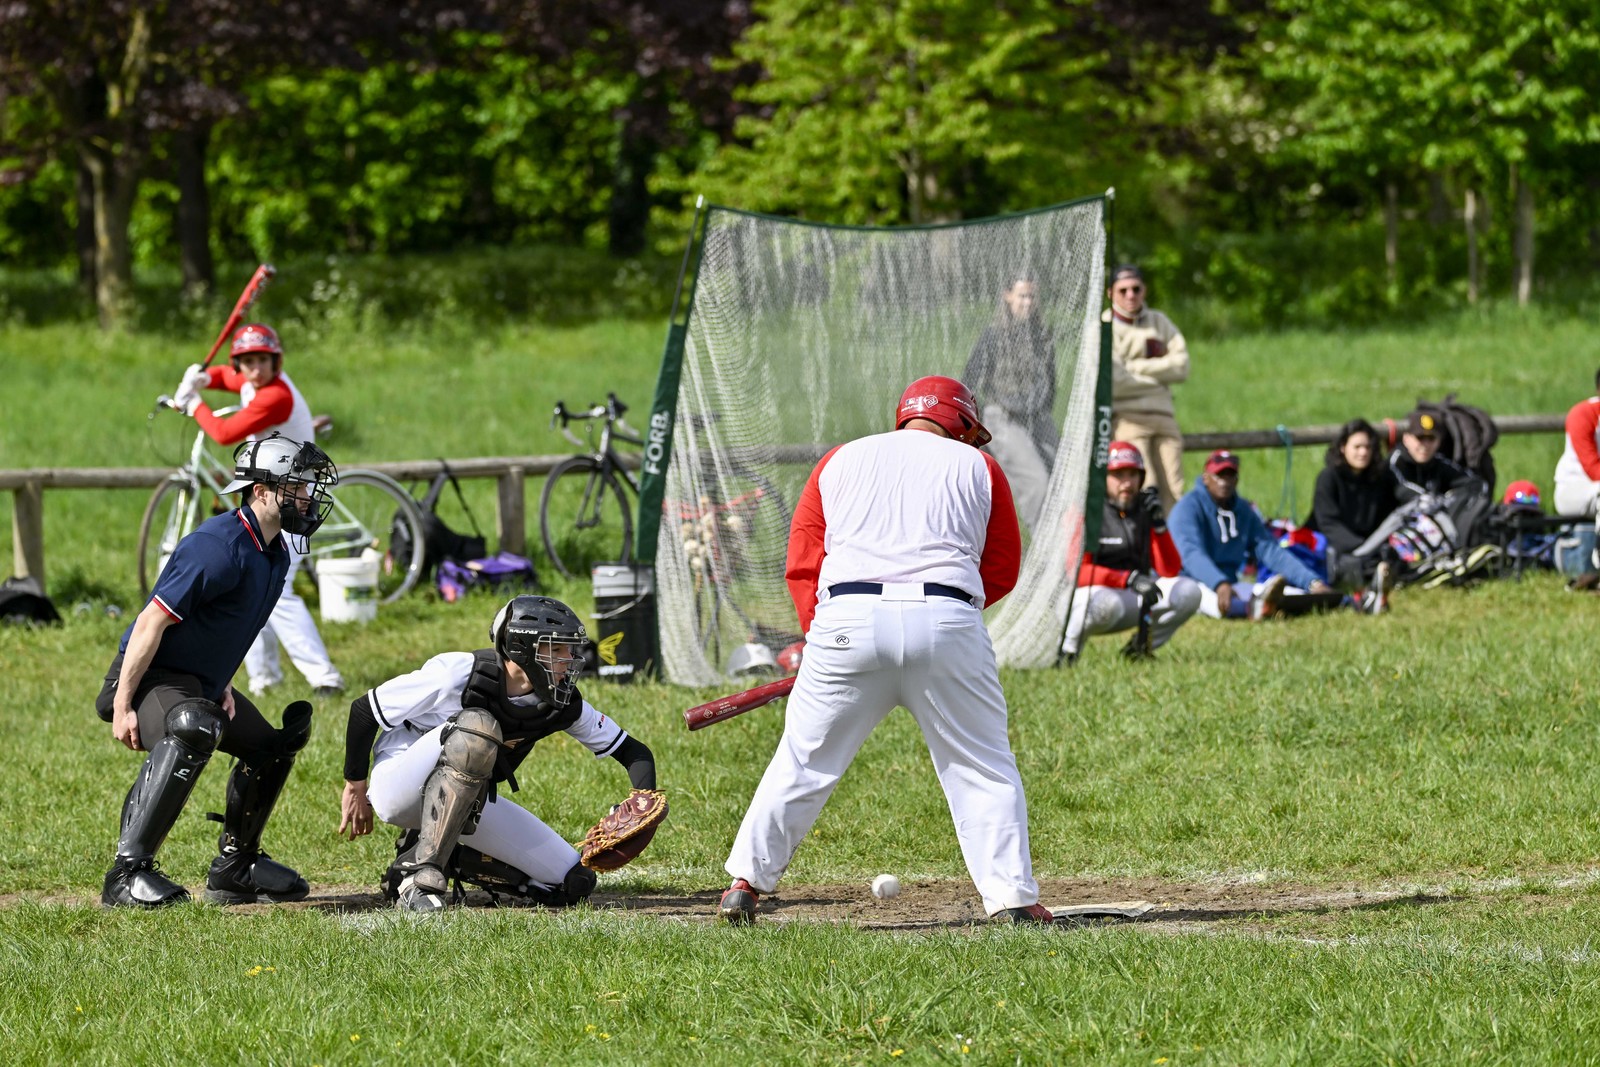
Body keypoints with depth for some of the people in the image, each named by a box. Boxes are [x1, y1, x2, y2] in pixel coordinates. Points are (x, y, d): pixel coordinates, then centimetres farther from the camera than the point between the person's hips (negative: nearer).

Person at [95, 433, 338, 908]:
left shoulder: (275, 552, 7)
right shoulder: (221, 547, -24)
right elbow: (152, 621, -25)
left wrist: (220, 684, 7)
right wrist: (122, 706, -26)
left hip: (203, 684, 11)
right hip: (149, 677, -11)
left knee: (270, 746, 19)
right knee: (194, 728, -38)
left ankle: (235, 868, 33)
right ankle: (128, 873, -40)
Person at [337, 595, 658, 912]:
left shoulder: (564, 706, -8)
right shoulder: (458, 674, -24)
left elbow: (633, 752, 1)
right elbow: (363, 710, -14)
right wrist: (355, 788, -2)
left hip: (465, 803, 6)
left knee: (573, 883, -5)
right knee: (477, 727, -36)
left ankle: (448, 858, 8)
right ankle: (421, 875, -34)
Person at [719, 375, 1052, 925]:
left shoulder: (840, 461, 22)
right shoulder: (978, 466, 18)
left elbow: (802, 566, 15)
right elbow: (1002, 572, 20)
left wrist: (820, 633, 14)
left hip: (846, 617, 1)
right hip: (947, 625, -1)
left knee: (804, 761, 10)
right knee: (983, 767, 7)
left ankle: (746, 883, 10)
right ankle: (1011, 897, 0)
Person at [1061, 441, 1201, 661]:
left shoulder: (1145, 511, 6)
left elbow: (1171, 572, -1)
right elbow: (1077, 571, -21)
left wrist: (1159, 524, -14)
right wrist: (1129, 579, -34)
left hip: (1134, 602, 6)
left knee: (1189, 591, -13)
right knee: (1106, 603, -41)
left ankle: (1141, 646, 4)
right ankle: (1066, 648, -11)